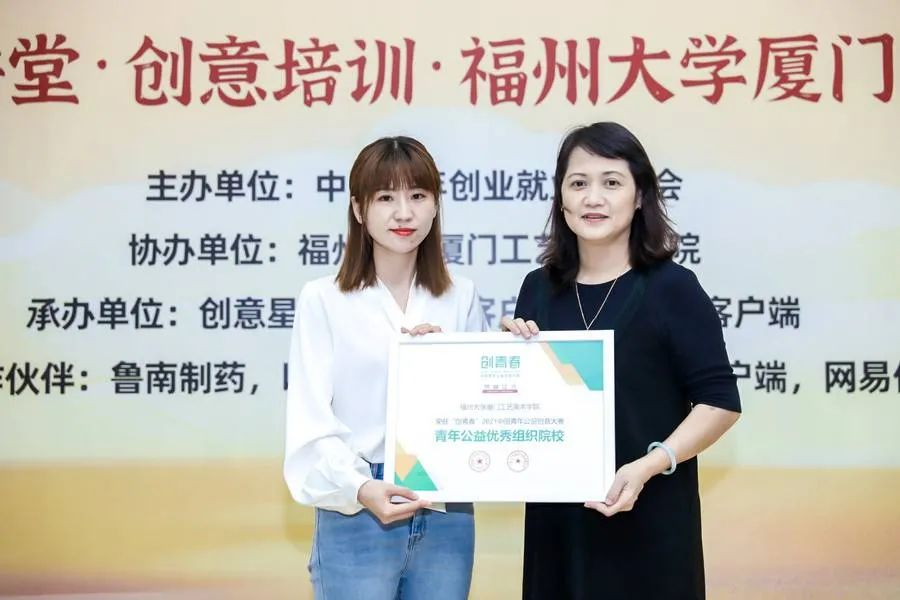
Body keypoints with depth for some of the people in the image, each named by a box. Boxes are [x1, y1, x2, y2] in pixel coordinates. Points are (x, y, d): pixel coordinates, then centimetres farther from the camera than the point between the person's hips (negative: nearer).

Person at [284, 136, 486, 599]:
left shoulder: (462, 298, 8)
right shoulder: (322, 299, -3)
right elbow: (310, 421, -8)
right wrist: (359, 488, -22)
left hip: (447, 516, 3)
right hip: (355, 516, -3)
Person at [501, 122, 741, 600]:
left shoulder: (671, 288, -8)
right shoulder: (539, 288, 6)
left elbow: (719, 402, -9)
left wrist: (649, 466, -20)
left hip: (648, 517, -4)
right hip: (555, 515, 4)